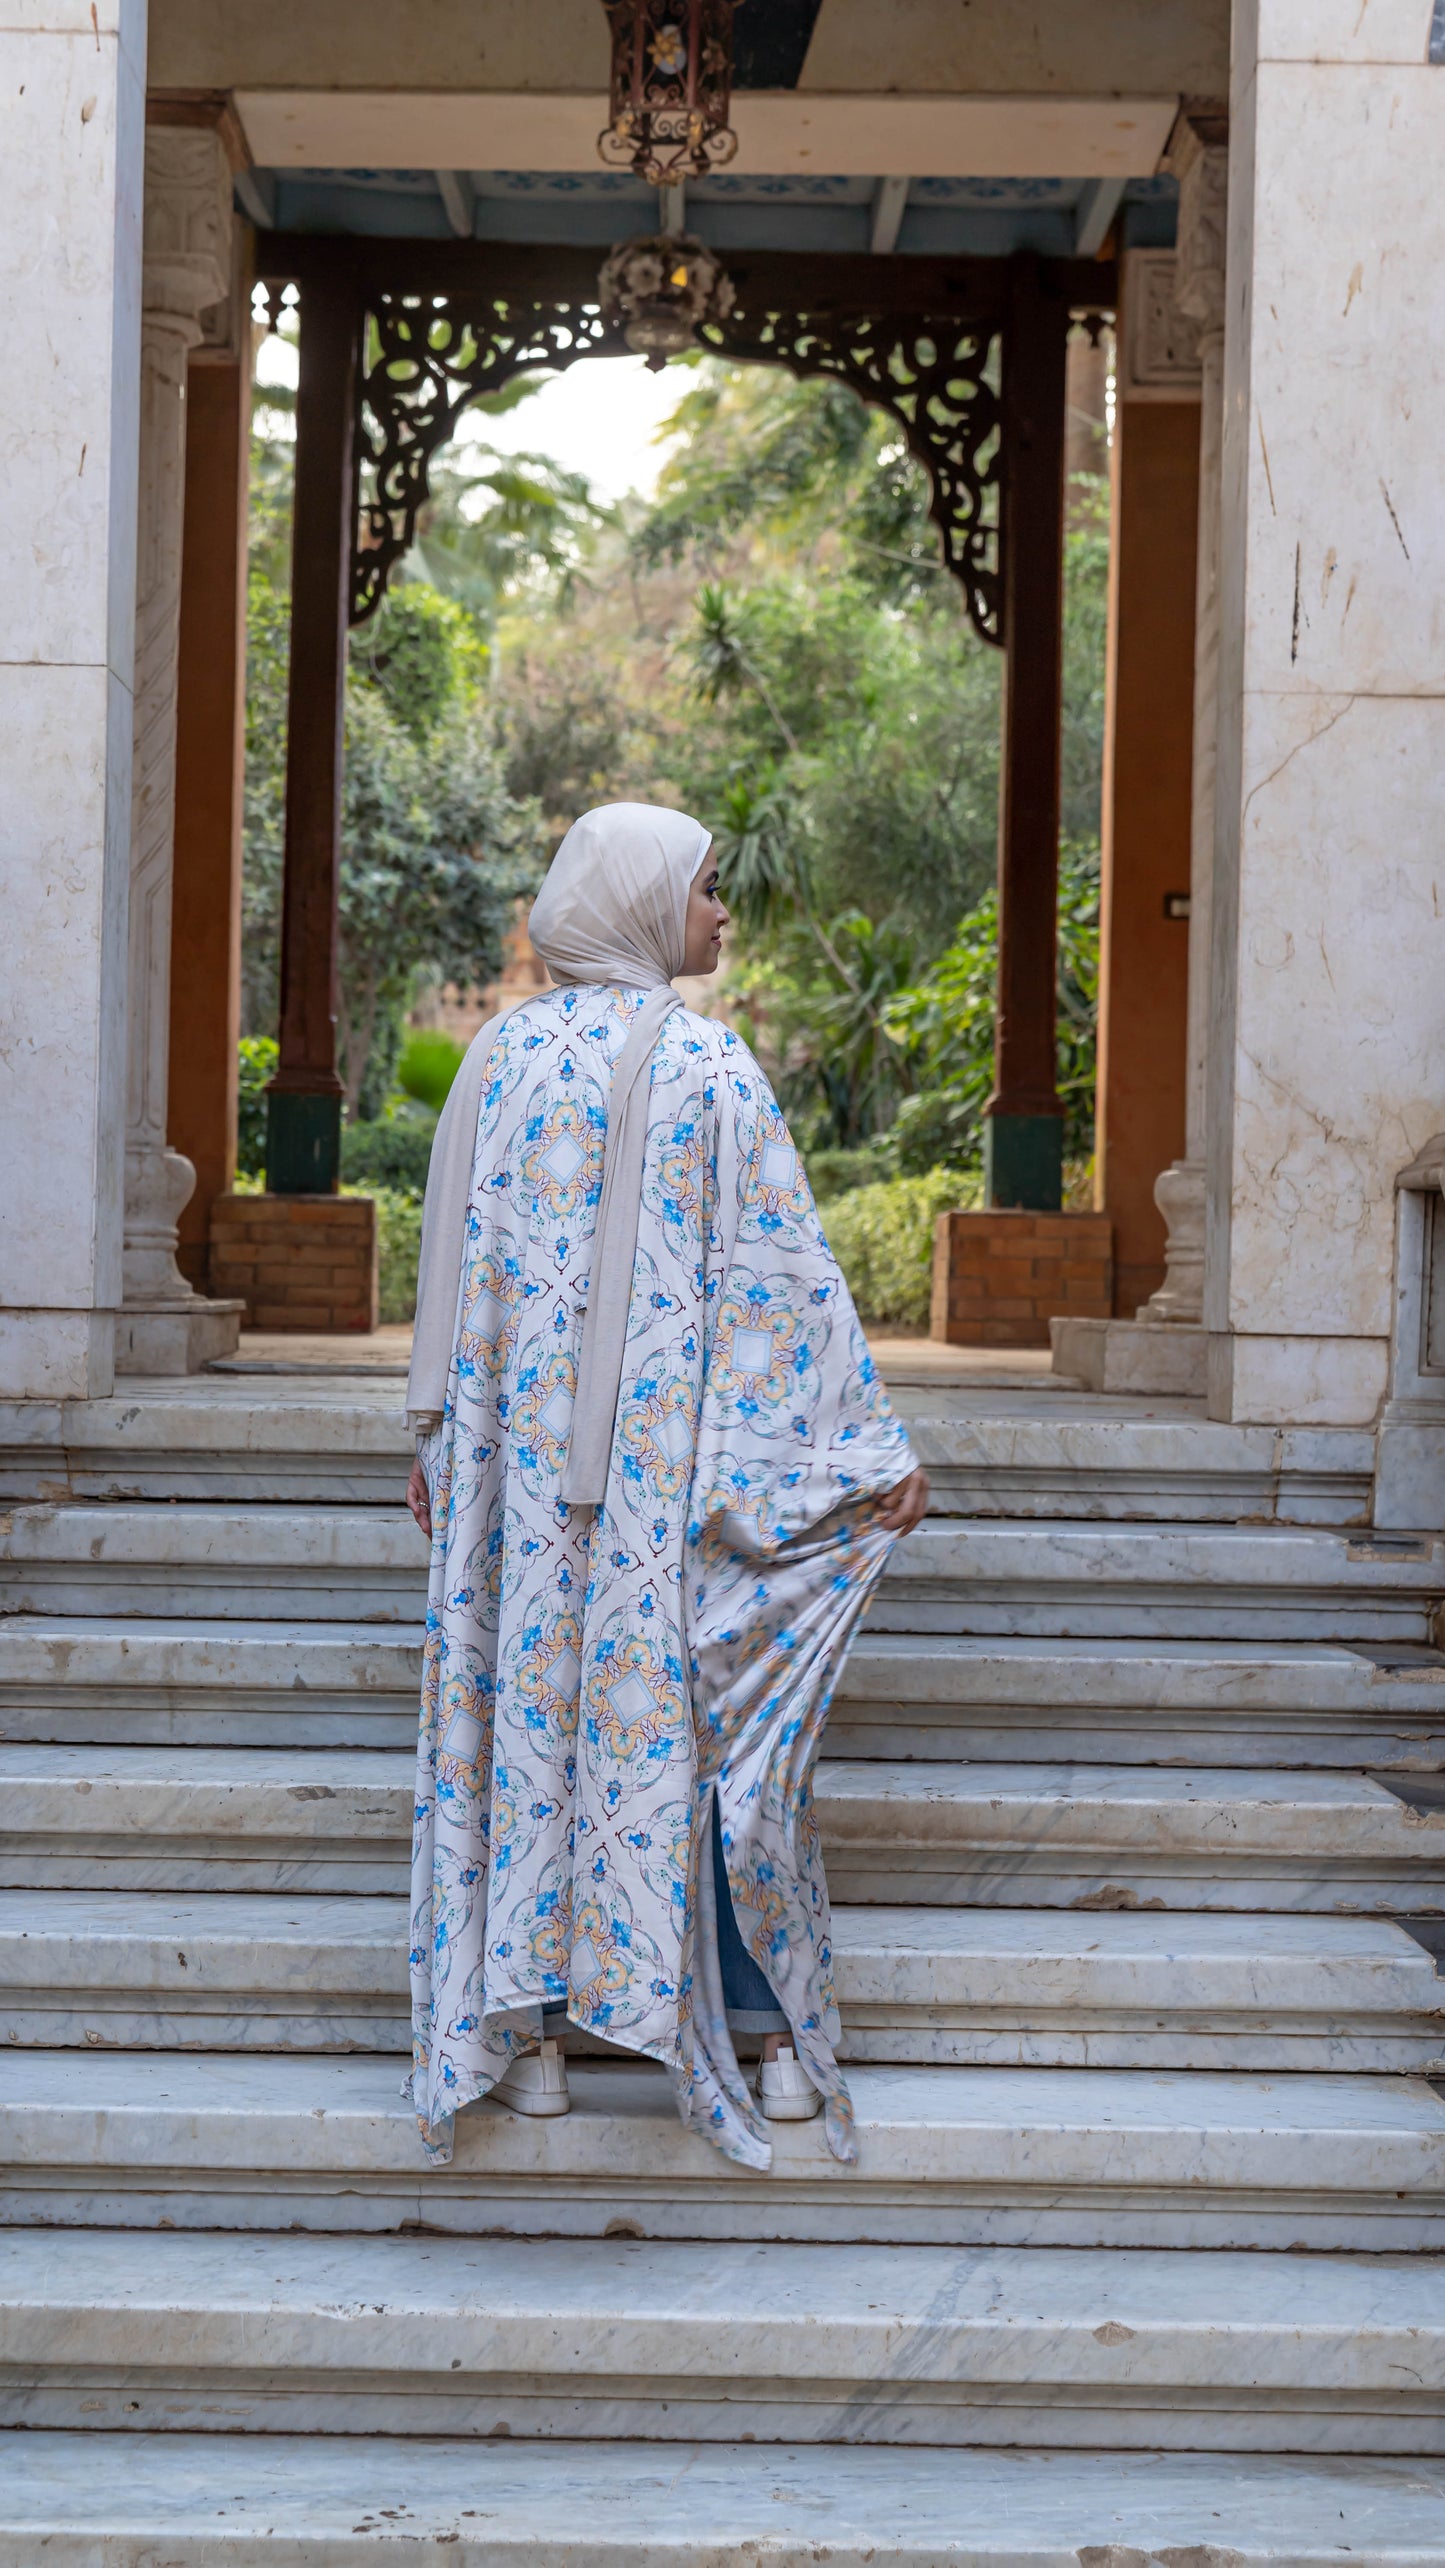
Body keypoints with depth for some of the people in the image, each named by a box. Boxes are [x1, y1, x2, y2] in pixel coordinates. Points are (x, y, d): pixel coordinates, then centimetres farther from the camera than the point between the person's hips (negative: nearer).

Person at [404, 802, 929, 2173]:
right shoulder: (708, 1065, -7)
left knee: (525, 1700, 7)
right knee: (698, 1712, 3)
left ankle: (524, 2026, 9)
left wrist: (437, 1435, 15)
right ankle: (772, 2033, 8)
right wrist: (873, 1445, -4)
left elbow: (453, 1258, 7)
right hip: (671, 1453, -3)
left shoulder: (501, 1056, 4)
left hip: (522, 1448, 3)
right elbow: (783, 1264, -8)